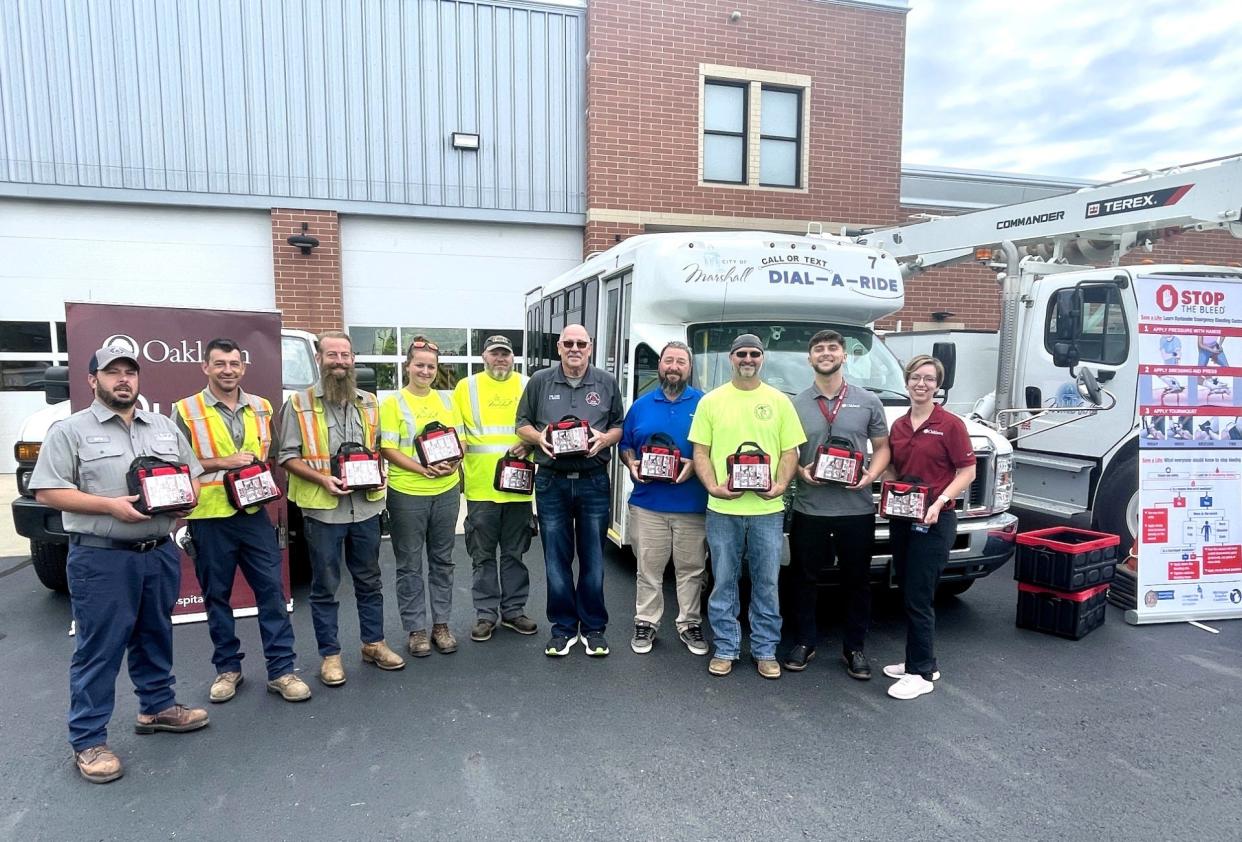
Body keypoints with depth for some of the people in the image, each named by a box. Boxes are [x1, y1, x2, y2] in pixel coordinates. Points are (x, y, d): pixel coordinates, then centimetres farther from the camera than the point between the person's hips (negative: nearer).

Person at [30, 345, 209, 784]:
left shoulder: (165, 427, 11)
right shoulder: (70, 430, -4)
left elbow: (192, 473, 16)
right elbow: (47, 491, -9)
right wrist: (110, 506, -20)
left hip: (160, 553, 5)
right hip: (101, 557, -5)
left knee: (156, 636, 18)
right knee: (98, 648, 1)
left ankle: (157, 707, 34)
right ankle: (88, 740, 12)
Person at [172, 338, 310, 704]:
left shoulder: (260, 408, 10)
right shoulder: (186, 410, -2)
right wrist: (224, 463, -16)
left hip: (254, 512, 3)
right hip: (210, 517, -2)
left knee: (271, 589, 0)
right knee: (216, 595, 9)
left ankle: (281, 669, 8)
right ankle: (227, 668, 25)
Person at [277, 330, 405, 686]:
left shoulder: (369, 403, 9)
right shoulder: (300, 403, -4)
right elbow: (288, 456, -5)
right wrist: (322, 479, -18)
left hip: (366, 506, 4)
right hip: (323, 509, -4)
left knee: (369, 580, 15)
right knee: (325, 586, 7)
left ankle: (373, 643, 29)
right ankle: (330, 655, 20)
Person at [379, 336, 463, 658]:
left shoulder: (446, 400, 9)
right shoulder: (393, 402, -4)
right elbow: (388, 449, -9)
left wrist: (455, 462, -10)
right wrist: (423, 469, -20)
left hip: (446, 491, 4)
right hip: (407, 494, -4)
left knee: (442, 560, 13)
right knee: (410, 565, 6)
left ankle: (441, 624, 25)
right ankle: (415, 629, 18)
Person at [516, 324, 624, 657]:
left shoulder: (607, 383, 7)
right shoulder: (540, 381, 6)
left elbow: (620, 426, 10)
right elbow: (522, 424, 10)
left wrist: (605, 439, -10)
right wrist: (538, 437, -11)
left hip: (594, 482, 0)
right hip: (551, 482, 0)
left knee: (593, 560, 7)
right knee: (556, 560, 7)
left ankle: (593, 628, 21)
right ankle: (563, 628, 20)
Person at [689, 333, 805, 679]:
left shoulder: (779, 401, 7)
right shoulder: (711, 401, 5)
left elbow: (790, 452, 5)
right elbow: (700, 452, 4)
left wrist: (780, 485, -11)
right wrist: (713, 486, -11)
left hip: (767, 509, 0)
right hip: (722, 509, 0)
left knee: (766, 584, 9)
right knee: (724, 583, 9)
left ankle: (765, 650, 23)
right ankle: (725, 649, 22)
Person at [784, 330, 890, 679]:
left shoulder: (868, 401, 5)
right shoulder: (796, 404, 5)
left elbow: (882, 447, 9)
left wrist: (872, 474, -10)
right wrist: (800, 471, -12)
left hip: (857, 509, 0)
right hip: (809, 508, 0)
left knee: (857, 581, 10)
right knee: (806, 579, 10)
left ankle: (854, 648, 25)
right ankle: (804, 643, 25)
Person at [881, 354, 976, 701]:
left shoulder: (950, 424, -8)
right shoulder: (898, 426, 10)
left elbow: (967, 472, -8)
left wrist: (940, 502, -20)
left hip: (934, 522, -6)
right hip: (901, 518, 7)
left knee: (919, 598, -4)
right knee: (908, 594, 14)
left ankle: (921, 673, 8)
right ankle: (920, 661, 28)